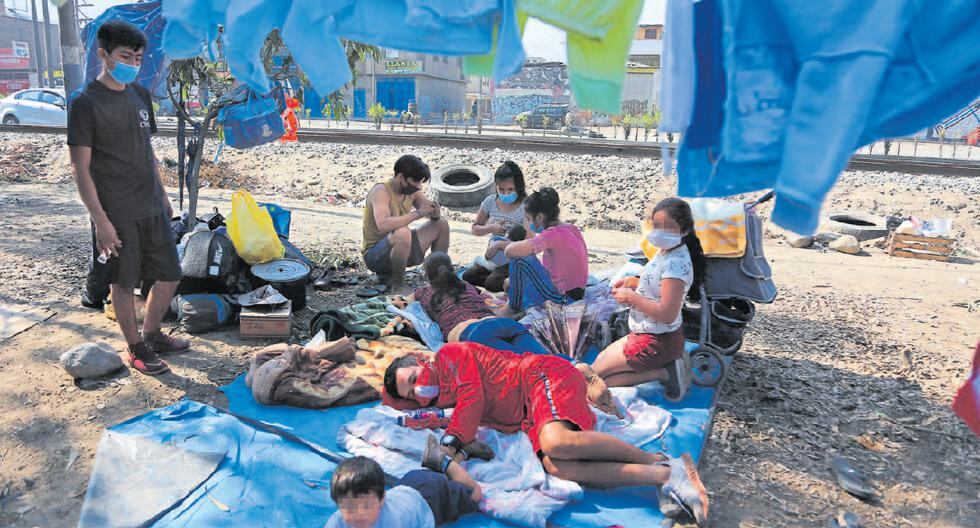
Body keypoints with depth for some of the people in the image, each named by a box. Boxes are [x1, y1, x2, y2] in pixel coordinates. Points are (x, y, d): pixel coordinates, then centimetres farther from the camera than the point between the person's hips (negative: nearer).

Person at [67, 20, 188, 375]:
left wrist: (163, 195, 17)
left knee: (170, 276, 12)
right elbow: (80, 168, -12)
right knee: (123, 284, 6)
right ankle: (136, 349, 23)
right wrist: (100, 220, -16)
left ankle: (151, 334, 33)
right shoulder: (85, 102, -11)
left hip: (151, 208, 7)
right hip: (116, 215, -6)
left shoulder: (140, 94, 8)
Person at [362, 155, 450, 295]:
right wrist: (417, 213, -34)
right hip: (375, 255, -8)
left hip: (399, 249, 8)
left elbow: (433, 215, 11)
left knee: (442, 224, 4)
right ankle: (397, 285, -18)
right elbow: (383, 225, -38)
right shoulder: (381, 191, -21)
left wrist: (434, 212, -15)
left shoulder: (411, 190, 1)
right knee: (403, 233, -39)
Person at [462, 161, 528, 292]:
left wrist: (500, 244, -24)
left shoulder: (524, 207, -15)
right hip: (493, 255, 6)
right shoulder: (490, 202, 0)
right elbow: (474, 229, 9)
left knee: (492, 283, -27)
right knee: (467, 277, -11)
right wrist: (491, 228, -13)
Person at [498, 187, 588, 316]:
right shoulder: (571, 229, 7)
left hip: (562, 299, -10)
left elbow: (511, 251, -31)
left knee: (520, 260, -15)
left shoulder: (554, 234, -23)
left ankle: (512, 309, 1)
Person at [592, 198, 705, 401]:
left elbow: (667, 314, -31)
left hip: (654, 343, -10)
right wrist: (634, 282, 4)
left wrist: (631, 297, -20)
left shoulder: (675, 264, -27)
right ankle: (668, 363, 8)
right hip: (646, 335, 10)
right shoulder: (668, 252, 3)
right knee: (600, 359, 22)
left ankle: (664, 374, -5)